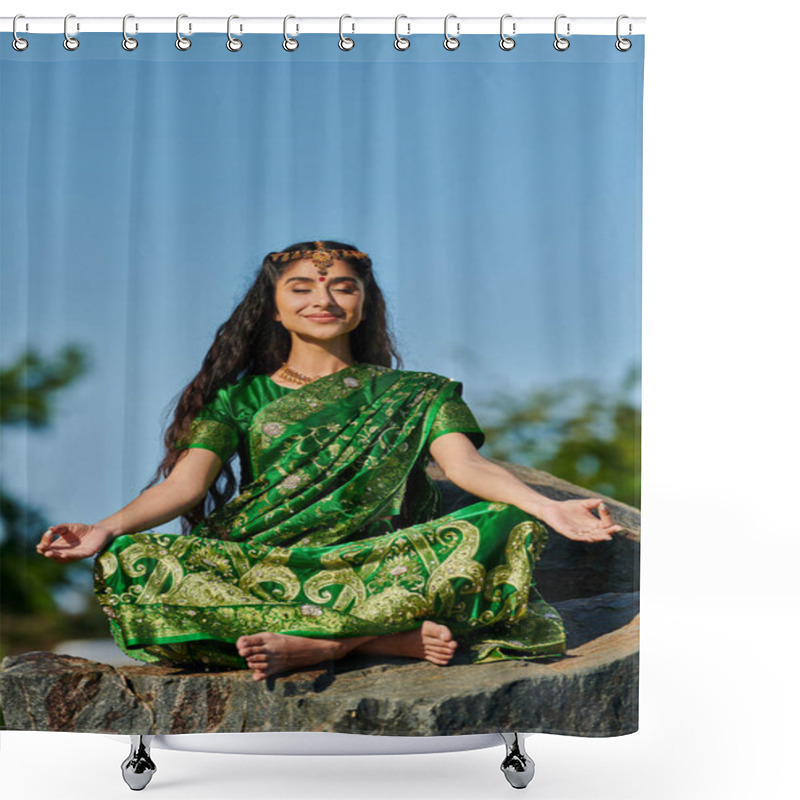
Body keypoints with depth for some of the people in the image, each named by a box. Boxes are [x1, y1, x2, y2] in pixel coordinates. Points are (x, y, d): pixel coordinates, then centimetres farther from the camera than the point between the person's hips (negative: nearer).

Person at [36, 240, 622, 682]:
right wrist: (107, 529, -17)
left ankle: (313, 646, -31)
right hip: (257, 567, 1)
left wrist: (545, 508, -22)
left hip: (374, 566, 0)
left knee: (497, 530, -26)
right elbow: (186, 482, 4)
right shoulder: (240, 396, 18)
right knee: (131, 562, -29)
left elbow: (466, 464, 0)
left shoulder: (413, 396, 17)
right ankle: (392, 639, -32)